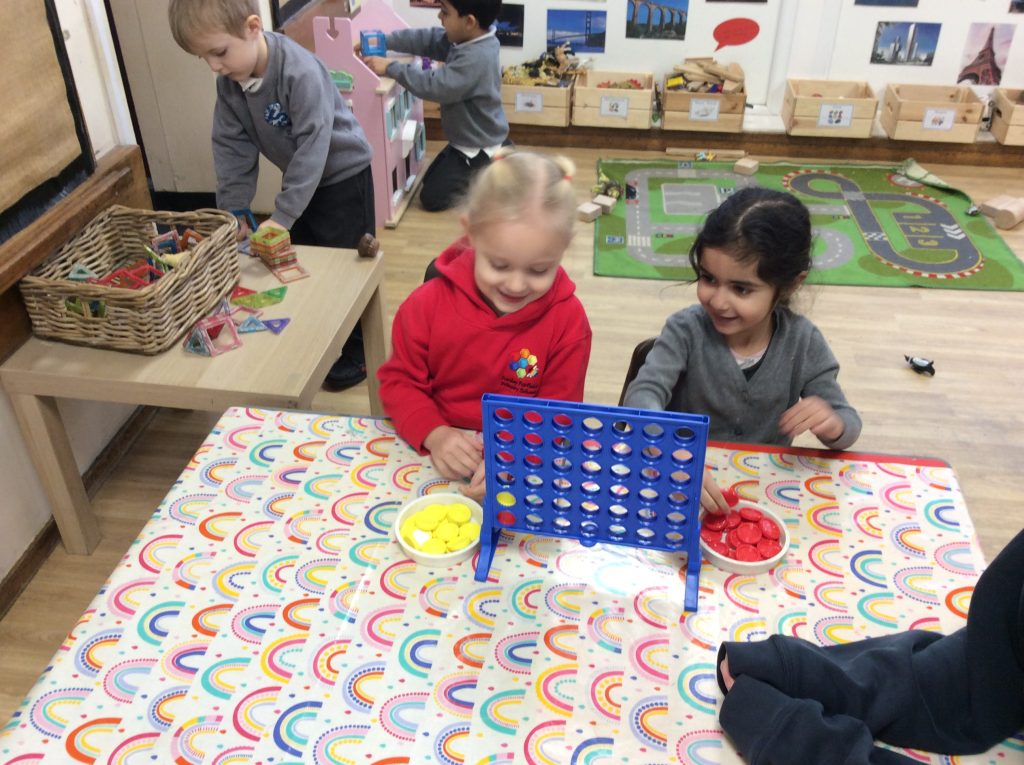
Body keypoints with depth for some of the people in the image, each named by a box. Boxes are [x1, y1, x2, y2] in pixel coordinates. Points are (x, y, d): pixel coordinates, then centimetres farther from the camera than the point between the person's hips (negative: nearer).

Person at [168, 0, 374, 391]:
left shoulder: (300, 71, -33)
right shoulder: (229, 81, -10)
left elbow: (312, 146, -34)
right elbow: (232, 145, -6)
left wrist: (282, 216, -35)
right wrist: (233, 210, -13)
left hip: (342, 172, -7)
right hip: (301, 177, 7)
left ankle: (359, 349, 15)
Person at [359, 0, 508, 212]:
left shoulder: (476, 58, -32)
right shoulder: (467, 39, -4)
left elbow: (436, 86, -34)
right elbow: (427, 39, 1)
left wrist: (391, 68, -27)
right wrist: (382, 40, -8)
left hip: (479, 148, -10)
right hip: (468, 139, 10)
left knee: (431, 198, -2)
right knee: (430, 180, 24)